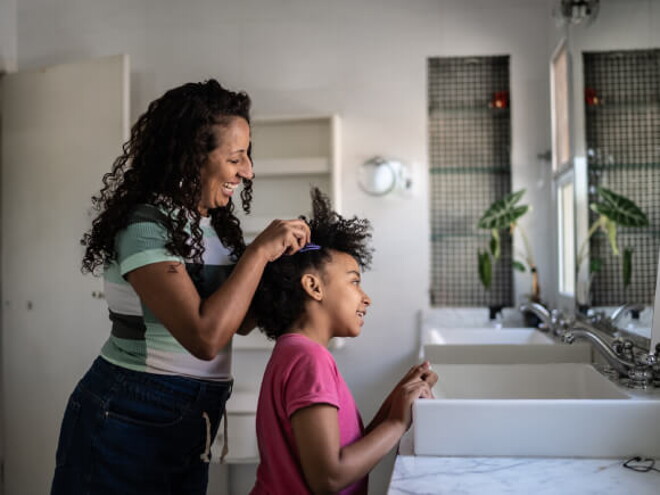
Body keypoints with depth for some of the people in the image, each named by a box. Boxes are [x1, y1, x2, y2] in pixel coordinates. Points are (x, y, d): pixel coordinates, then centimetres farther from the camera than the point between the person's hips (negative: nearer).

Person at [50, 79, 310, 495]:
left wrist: (280, 258, -5)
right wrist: (260, 251, -23)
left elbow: (237, 319, 10)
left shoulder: (215, 224, 5)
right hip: (128, 421, -8)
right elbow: (205, 337, -31)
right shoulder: (144, 226, -21)